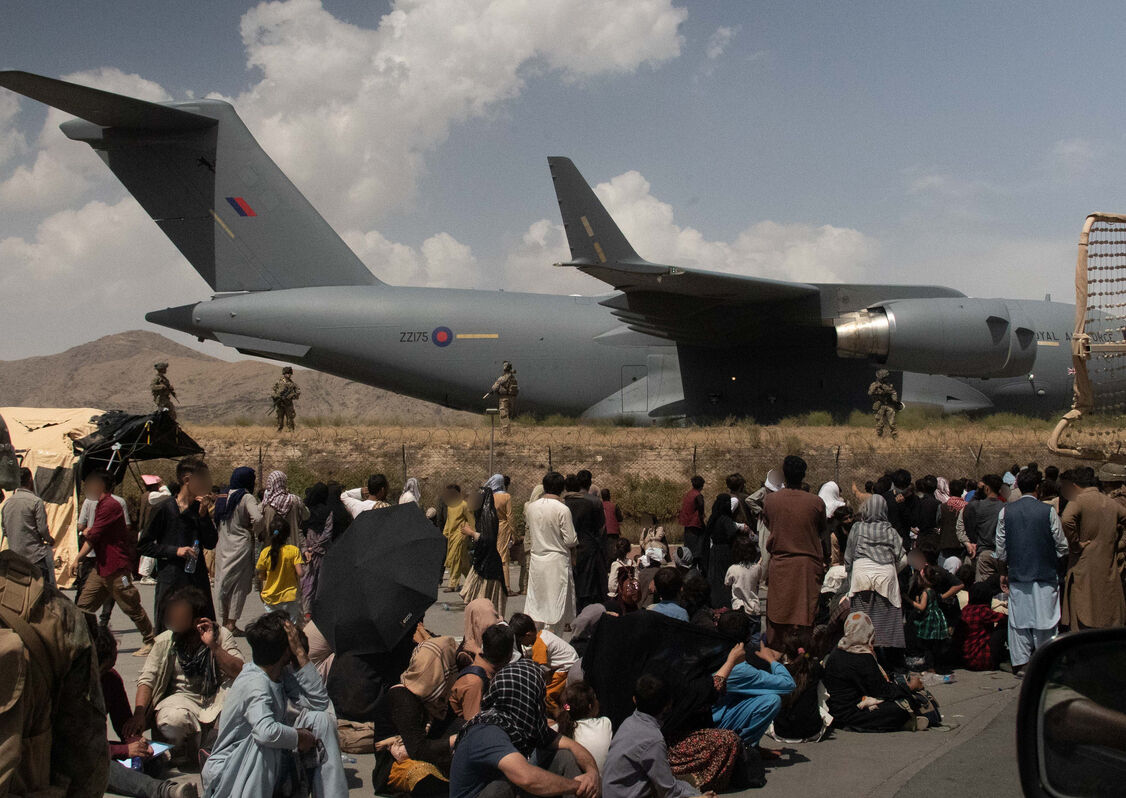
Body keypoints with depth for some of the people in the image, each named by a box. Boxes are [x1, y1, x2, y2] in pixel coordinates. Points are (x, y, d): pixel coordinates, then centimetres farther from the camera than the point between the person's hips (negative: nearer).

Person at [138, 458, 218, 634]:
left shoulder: (200, 508, 10)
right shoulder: (165, 508, -6)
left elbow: (211, 543, 4)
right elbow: (144, 545, -3)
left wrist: (204, 515, -7)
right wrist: (175, 551, -14)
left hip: (198, 580, 5)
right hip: (171, 582, -5)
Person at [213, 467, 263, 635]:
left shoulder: (223, 497, 6)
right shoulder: (247, 498, -13)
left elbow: (215, 520, 12)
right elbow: (258, 518, -26)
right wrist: (256, 533, -9)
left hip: (222, 546, 6)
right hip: (241, 545, -6)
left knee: (225, 583, 15)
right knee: (239, 585, 2)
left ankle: (225, 621, 23)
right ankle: (232, 623, 0)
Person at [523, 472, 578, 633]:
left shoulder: (530, 507, 1)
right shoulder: (562, 509, -16)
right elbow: (571, 540, -13)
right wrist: (575, 543, 8)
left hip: (536, 559, 5)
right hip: (557, 561, -5)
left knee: (535, 602, 14)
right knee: (555, 604, 3)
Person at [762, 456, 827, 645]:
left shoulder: (770, 500, -4)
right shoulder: (816, 503, -9)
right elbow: (822, 531, 8)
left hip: (779, 566, 1)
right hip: (808, 566, -1)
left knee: (777, 617, 8)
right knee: (806, 614, 4)